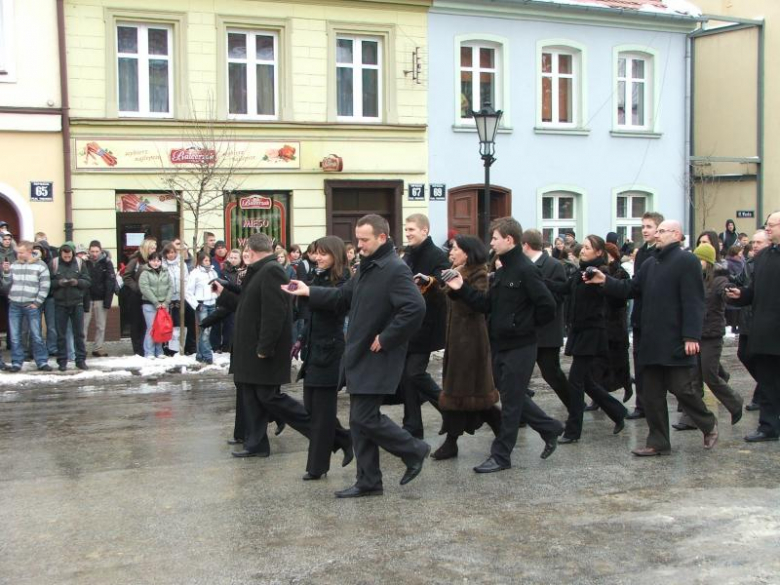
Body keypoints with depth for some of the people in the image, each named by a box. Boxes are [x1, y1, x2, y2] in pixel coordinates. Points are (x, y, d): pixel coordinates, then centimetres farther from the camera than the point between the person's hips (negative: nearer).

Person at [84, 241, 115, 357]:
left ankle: (98, 348, 14)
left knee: (100, 325, 6)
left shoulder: (107, 263, -2)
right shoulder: (85, 263, 0)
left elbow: (111, 282, -4)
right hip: (87, 298, 0)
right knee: (83, 324, -1)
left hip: (101, 298, 0)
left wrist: (107, 301, -11)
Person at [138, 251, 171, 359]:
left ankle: (159, 352, 13)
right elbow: (145, 289, -12)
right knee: (151, 328, -8)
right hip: (149, 305, -4)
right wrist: (156, 303, -15)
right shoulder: (145, 273, -2)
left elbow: (170, 288, 6)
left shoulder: (165, 273, 11)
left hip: (163, 305, 4)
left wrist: (166, 302, -7)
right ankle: (149, 353, -4)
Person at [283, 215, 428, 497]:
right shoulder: (367, 267, 14)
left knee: (365, 418, -8)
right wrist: (310, 292, 13)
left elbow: (415, 308, -28)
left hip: (377, 358, -10)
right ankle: (368, 482, 19)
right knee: (359, 420, 11)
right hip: (359, 356, 10)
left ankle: (415, 450, 12)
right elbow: (344, 296, 23)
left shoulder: (395, 269, -17)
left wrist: (386, 338, -22)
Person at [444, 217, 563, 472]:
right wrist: (461, 289, -2)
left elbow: (547, 306, -20)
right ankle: (550, 429, 31)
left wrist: (523, 326, -11)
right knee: (512, 396, 16)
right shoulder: (502, 272, 12)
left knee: (511, 401, 0)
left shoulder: (526, 270, -16)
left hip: (519, 347, -9)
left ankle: (501, 456, 9)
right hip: (499, 345, 9)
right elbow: (486, 304, 8)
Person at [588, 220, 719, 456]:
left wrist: (691, 336, -21)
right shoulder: (650, 264, 16)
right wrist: (606, 281, 0)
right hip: (652, 342, 8)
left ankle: (709, 425, 23)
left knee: (683, 389, -2)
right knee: (652, 394, 8)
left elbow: (693, 302, -16)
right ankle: (658, 442, 16)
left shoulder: (686, 261, -9)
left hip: (677, 343, -8)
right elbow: (630, 289, 14)